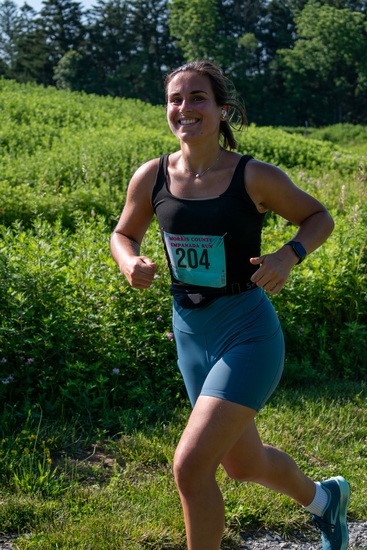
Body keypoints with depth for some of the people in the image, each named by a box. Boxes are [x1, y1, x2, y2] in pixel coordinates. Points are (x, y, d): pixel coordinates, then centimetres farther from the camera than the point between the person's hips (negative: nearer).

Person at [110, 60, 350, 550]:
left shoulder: (255, 177, -13)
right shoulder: (151, 177, -3)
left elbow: (320, 218, 1)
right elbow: (124, 234, 12)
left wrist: (289, 256, -18)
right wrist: (130, 264, -10)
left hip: (248, 334, -5)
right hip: (191, 335, 6)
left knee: (190, 467, -15)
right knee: (243, 464, 21)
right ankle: (323, 497, 53)